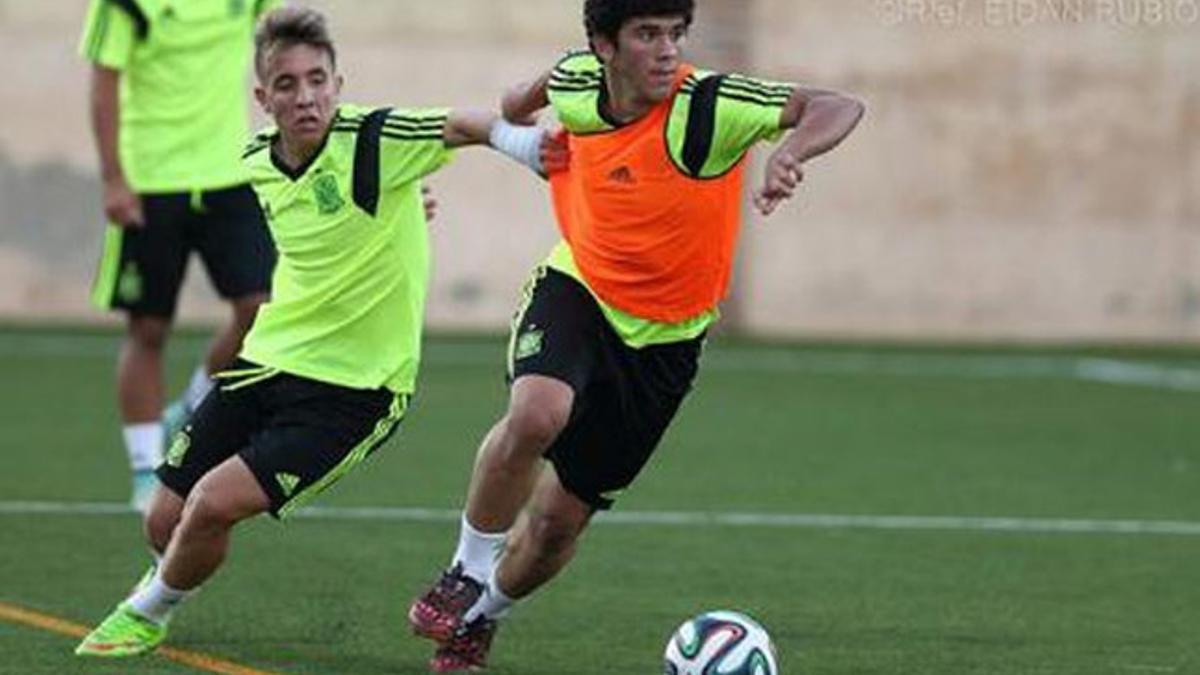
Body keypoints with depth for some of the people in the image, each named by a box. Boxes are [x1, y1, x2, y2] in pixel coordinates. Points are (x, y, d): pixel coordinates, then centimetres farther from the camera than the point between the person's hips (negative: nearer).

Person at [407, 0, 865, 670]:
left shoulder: (707, 107, -25)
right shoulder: (577, 82, -11)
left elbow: (840, 108, -36)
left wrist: (790, 153, -56)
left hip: (664, 336, -1)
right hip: (576, 289, 1)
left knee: (560, 519, 6)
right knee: (537, 413, -33)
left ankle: (480, 616, 37)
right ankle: (468, 573, -10)